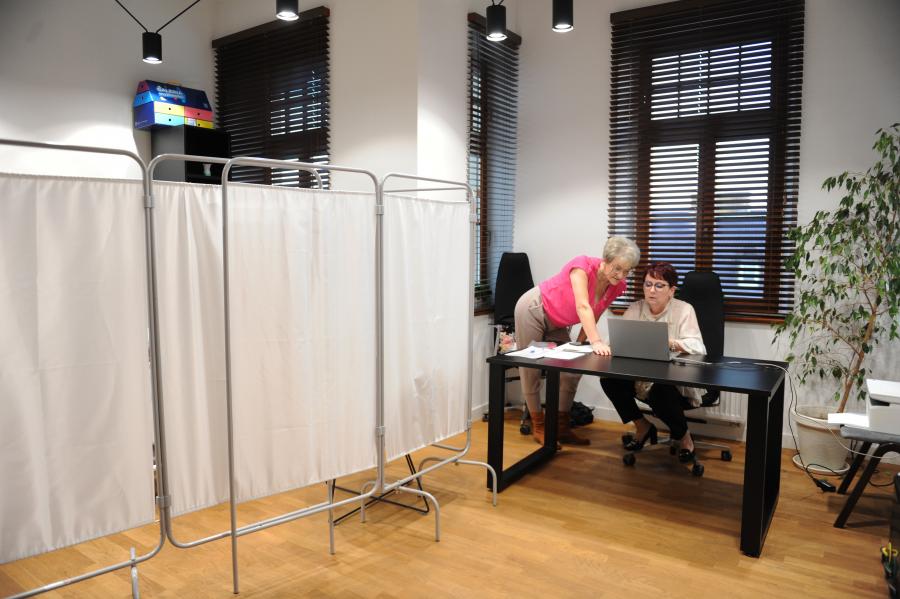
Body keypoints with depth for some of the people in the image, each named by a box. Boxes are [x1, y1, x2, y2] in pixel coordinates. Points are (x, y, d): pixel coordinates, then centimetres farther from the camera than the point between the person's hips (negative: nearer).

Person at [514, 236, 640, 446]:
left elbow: (593, 316, 0)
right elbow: (582, 306, -41)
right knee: (531, 369, 1)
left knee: (572, 370, -1)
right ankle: (538, 426, 15)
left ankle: (562, 428, 9)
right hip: (533, 310, -6)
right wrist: (596, 341, -50)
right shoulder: (583, 266, -30)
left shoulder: (617, 287, -11)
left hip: (556, 323, 6)